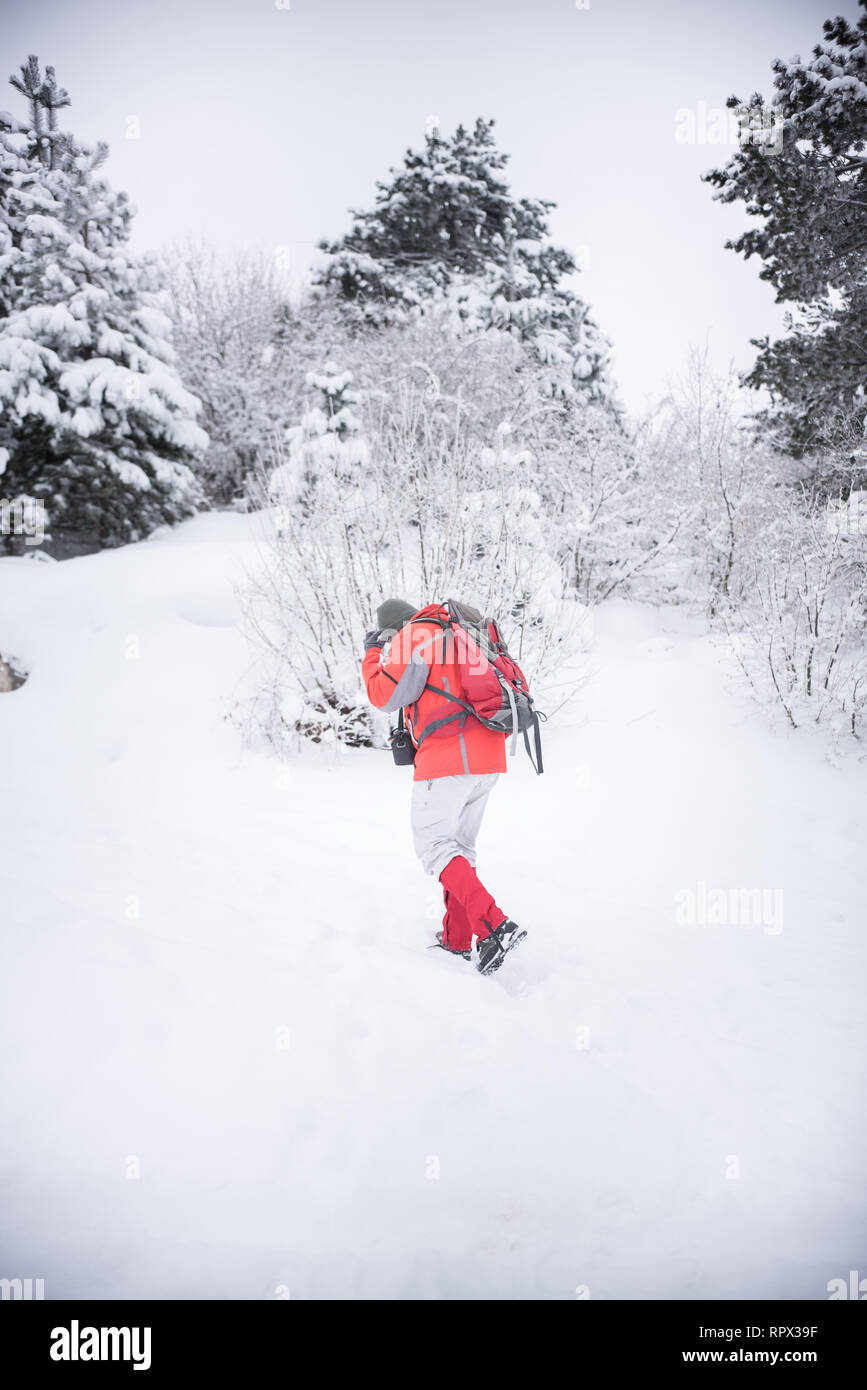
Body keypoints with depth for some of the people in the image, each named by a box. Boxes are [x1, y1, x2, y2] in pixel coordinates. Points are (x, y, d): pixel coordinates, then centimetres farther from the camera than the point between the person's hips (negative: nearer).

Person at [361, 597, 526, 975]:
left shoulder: (414, 637, -3)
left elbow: (384, 694, -6)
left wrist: (373, 653, 8)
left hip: (448, 757, -9)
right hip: (487, 758, 9)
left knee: (434, 844, -5)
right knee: (459, 845, 15)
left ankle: (494, 926, -19)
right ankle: (457, 941, 17)